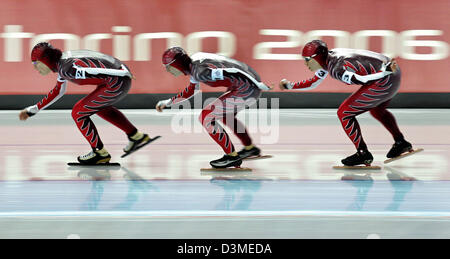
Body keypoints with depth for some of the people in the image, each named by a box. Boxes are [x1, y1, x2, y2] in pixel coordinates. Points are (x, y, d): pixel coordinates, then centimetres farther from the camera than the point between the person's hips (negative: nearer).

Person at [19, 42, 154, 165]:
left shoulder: (68, 68, -18)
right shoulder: (61, 62, 14)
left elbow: (97, 71, -27)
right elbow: (57, 91, 27)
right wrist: (33, 110, 31)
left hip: (116, 83, -10)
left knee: (78, 113, -3)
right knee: (99, 106, 34)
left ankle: (100, 153, 9)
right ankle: (136, 136, 40)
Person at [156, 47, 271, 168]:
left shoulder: (199, 71, -19)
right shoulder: (193, 63, 12)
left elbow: (232, 73, -26)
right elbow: (192, 89, 29)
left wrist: (258, 84, -26)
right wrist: (168, 102, 31)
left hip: (247, 89, -10)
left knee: (206, 117, -7)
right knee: (225, 114, 32)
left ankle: (232, 156, 0)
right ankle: (250, 148, 42)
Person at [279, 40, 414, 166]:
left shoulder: (337, 69, -19)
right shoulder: (328, 57, 9)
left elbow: (363, 79, -30)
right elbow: (314, 82, 24)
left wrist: (386, 70, -40)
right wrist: (290, 85, 28)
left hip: (385, 81, -10)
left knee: (344, 113, -4)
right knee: (376, 109, 36)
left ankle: (363, 154, 1)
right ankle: (401, 143, 42)